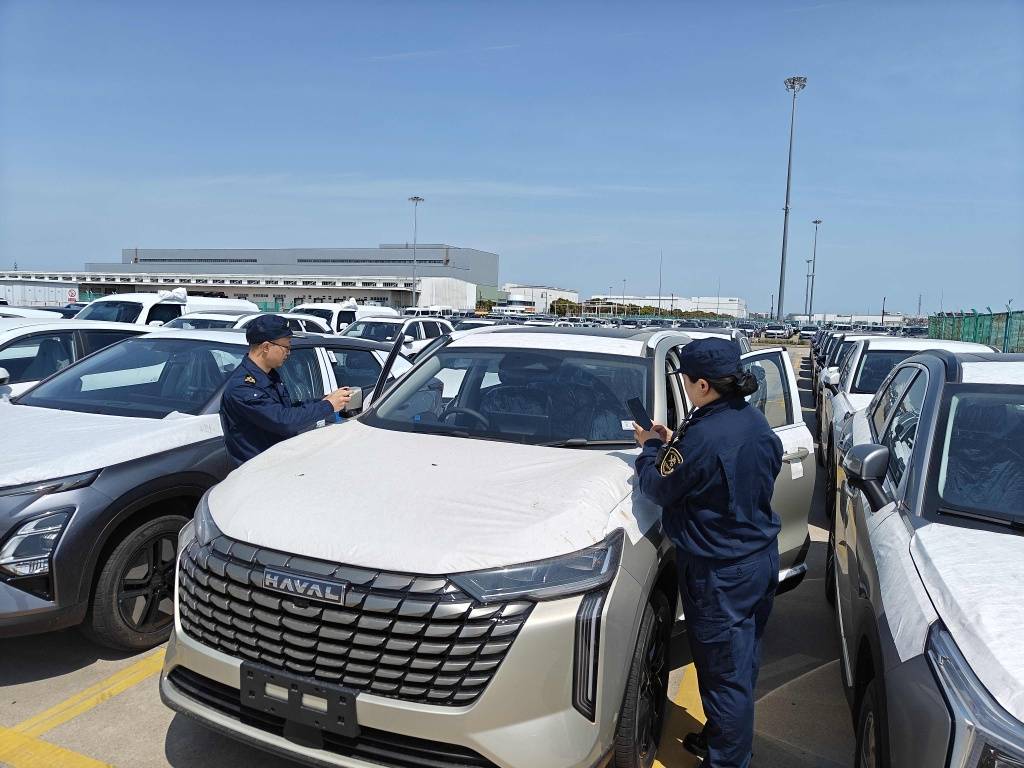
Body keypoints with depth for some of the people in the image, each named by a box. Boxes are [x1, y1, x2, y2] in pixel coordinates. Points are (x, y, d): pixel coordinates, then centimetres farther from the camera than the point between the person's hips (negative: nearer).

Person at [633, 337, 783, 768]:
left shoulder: (702, 437, -27)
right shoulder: (756, 422, 0)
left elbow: (658, 488, -14)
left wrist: (652, 448, 3)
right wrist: (672, 444, 8)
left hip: (719, 573, -9)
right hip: (762, 558, 9)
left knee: (725, 671, 6)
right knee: (744, 663, 23)